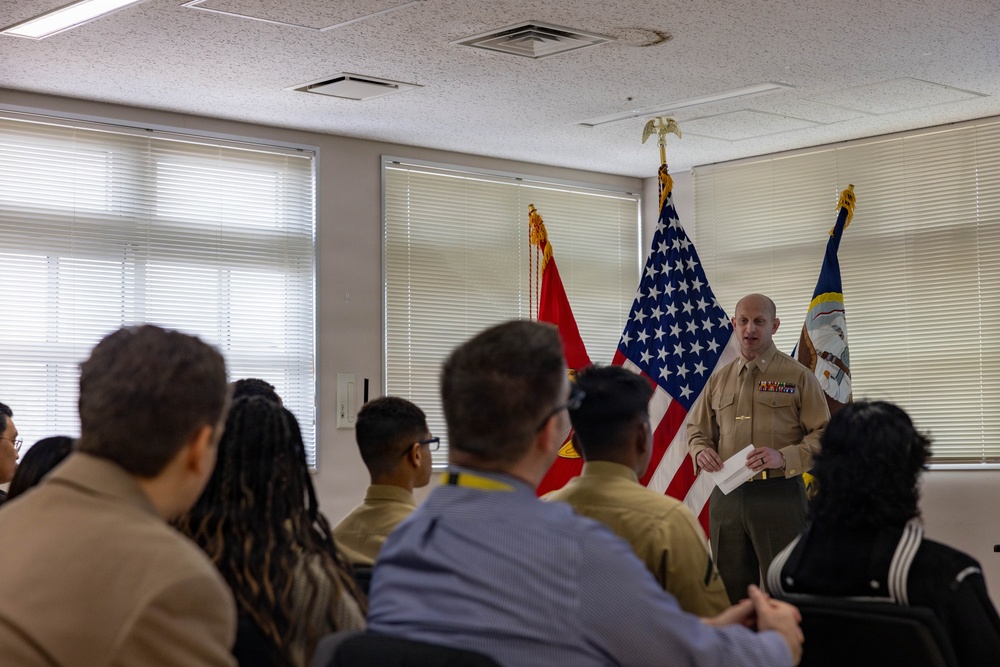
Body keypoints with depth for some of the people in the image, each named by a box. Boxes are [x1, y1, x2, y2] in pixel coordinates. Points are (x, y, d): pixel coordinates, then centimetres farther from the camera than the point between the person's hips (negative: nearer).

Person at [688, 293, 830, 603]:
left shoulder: (798, 376, 1)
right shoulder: (719, 379, 14)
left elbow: (824, 436, -3)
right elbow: (697, 429, 22)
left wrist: (783, 457, -19)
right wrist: (701, 451, -1)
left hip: (780, 496, -4)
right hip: (726, 496, 4)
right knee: (731, 590, 9)